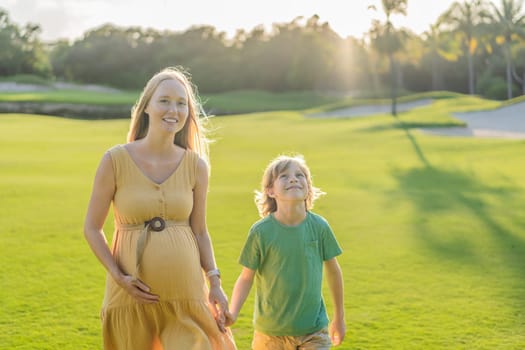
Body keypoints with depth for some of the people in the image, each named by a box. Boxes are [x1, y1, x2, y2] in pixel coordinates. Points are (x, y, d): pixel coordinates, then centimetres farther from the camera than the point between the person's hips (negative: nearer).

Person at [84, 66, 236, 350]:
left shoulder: (196, 165, 0)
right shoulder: (116, 160, -7)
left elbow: (200, 231, 8)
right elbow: (92, 228, -1)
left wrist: (214, 282, -1)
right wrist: (118, 276, -10)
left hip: (186, 294, 1)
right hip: (132, 295, -1)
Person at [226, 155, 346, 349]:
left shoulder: (319, 227, -7)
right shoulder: (261, 231, -11)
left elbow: (333, 271, 6)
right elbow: (246, 277, -4)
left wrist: (339, 318, 15)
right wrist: (232, 313, -20)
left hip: (314, 330, 1)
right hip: (270, 332, 0)